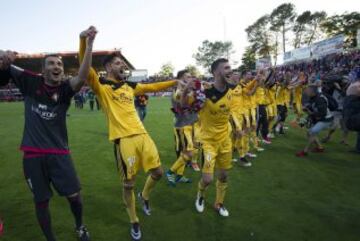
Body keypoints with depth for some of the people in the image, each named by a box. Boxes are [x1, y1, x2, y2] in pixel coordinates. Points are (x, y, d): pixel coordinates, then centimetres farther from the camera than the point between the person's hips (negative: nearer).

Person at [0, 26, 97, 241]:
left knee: (74, 195, 4)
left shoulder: (65, 88, -5)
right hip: (33, 153, 1)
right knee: (41, 201, 11)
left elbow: (82, 77, -25)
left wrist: (89, 45, -35)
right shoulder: (31, 82, -1)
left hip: (59, 152, -1)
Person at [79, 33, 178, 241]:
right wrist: (85, 40, -27)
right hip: (123, 139, -5)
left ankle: (145, 196, 43)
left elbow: (152, 87, 26)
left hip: (142, 134, 6)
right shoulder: (101, 85, 1)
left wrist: (174, 82, 27)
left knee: (158, 172, 10)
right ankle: (134, 222, 29)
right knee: (129, 183, 5)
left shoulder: (130, 86, 17)